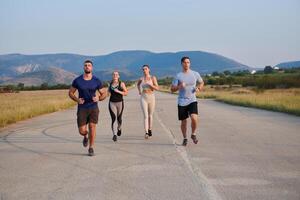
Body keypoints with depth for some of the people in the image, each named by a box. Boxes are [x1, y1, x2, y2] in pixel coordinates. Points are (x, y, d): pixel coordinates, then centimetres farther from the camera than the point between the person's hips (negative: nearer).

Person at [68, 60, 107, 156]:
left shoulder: (97, 81, 0)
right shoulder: (77, 80, -1)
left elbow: (104, 93, 8)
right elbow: (70, 92, 8)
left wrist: (99, 98, -14)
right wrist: (77, 99, -10)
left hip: (93, 107, 0)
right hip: (82, 108, 0)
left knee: (92, 126, -8)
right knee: (82, 131, -4)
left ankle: (91, 148, 8)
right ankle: (85, 136, 34)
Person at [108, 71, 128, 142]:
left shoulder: (121, 84, -2)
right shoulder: (110, 83, 7)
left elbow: (126, 93, -6)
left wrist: (119, 91, -18)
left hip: (120, 102, -1)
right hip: (112, 103, 1)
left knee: (119, 118, 12)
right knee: (113, 119, -11)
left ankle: (119, 128, 44)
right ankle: (114, 135, -11)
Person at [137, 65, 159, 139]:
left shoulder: (153, 78, -3)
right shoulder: (141, 79, 2)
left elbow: (157, 88, -7)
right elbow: (138, 84, 25)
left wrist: (150, 85, -22)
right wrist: (139, 91, 11)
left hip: (151, 97, 1)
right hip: (143, 98, 0)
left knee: (150, 115, 14)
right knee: (145, 116, -13)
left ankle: (150, 129, 36)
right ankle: (146, 133, -18)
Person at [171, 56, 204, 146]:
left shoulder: (195, 74, 2)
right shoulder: (178, 76, -2)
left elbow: (201, 83, 19)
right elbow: (172, 89, -1)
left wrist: (199, 88, -2)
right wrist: (179, 86, -21)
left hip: (192, 101, 0)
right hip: (182, 102, 0)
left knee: (194, 118, -19)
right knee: (183, 122, 7)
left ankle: (193, 134, 7)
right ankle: (185, 138, 27)